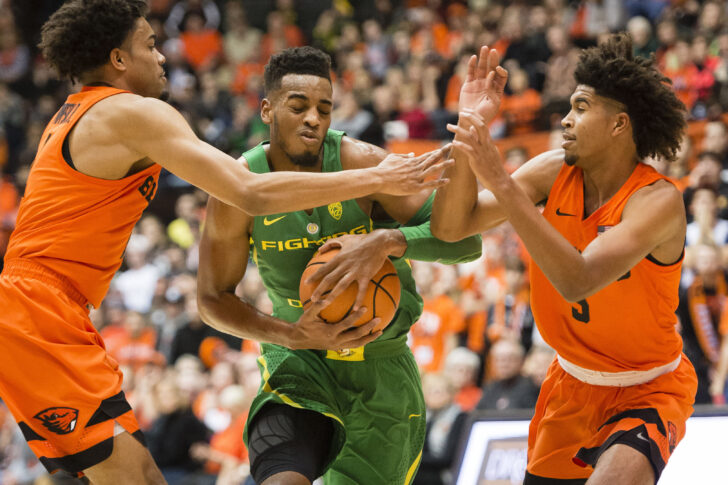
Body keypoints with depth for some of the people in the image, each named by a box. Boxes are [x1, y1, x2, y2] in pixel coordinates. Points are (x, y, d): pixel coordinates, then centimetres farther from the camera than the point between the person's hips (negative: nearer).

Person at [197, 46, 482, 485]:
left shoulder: (360, 163, -15)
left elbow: (464, 240, -19)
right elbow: (213, 300, -3)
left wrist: (386, 242, -38)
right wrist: (294, 336, -20)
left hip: (382, 367, 1)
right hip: (300, 362, -1)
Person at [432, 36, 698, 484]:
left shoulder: (658, 200, -26)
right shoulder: (554, 172, -9)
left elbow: (577, 282, -40)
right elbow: (451, 227, -12)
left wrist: (502, 182, -41)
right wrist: (470, 127, -25)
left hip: (648, 389, -6)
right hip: (572, 381, 6)